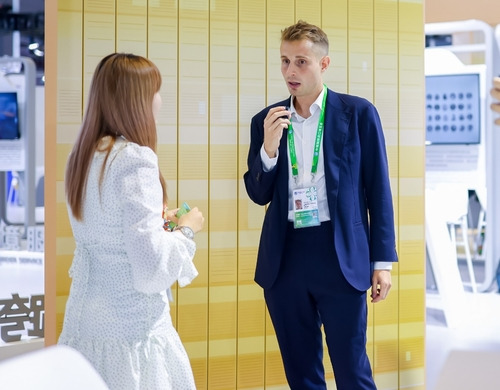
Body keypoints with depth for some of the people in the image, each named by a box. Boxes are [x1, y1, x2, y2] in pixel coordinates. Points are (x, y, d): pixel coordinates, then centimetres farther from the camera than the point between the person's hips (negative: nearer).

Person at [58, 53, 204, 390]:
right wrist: (186, 230, -5)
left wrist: (158, 220, 20)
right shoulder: (135, 159, -18)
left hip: (84, 321, 8)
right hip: (130, 328, -8)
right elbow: (153, 270, -21)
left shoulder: (84, 155, 6)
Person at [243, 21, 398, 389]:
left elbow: (378, 190, 0)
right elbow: (259, 194, 8)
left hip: (341, 257, -3)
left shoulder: (358, 113, -2)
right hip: (284, 259, 3)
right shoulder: (266, 121, 6)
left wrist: (383, 260, -3)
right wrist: (268, 149, -11)